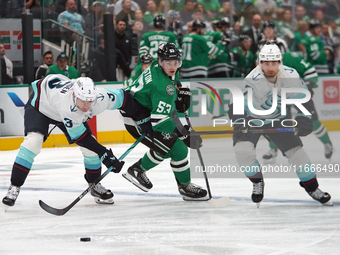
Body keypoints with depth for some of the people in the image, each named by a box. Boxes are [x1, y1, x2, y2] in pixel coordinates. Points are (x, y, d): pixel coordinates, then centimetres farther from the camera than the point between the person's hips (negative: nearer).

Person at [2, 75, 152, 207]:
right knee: (33, 140, -26)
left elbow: (122, 98, -12)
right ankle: (14, 187, -18)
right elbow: (79, 136, -36)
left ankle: (95, 186, 18)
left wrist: (142, 117, -5)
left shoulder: (100, 97, -33)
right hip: (40, 104, -6)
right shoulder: (66, 103, -46)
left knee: (91, 147, -4)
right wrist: (104, 154, -35)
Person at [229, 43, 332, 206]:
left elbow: (302, 97, -2)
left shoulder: (290, 75, -18)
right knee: (242, 149, -24)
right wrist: (239, 124, -48)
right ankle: (257, 182, 3)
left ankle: (312, 188, 18)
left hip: (278, 119, 3)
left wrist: (303, 117, -13)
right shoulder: (252, 81, -31)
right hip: (252, 119, -3)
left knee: (296, 151, -2)